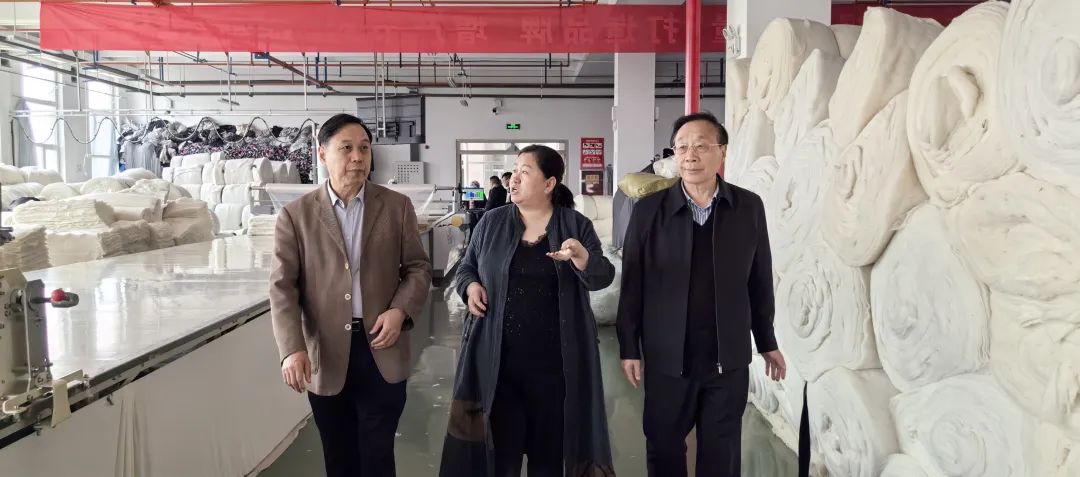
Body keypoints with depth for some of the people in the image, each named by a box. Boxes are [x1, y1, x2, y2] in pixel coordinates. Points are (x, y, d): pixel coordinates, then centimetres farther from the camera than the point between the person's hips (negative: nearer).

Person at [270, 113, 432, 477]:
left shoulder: (397, 206, 2)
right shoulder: (295, 215, 0)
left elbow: (418, 267, 6)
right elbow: (283, 287, -5)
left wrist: (400, 310, -13)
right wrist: (292, 349, -17)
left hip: (382, 348, 0)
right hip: (326, 355, 1)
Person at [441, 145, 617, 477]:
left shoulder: (577, 226, 0)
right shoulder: (492, 222, 4)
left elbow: (602, 277, -9)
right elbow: (466, 267, 13)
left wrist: (581, 257, -29)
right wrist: (470, 286, -9)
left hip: (555, 361, 0)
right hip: (498, 359, 1)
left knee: (550, 449, 14)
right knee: (500, 449, 10)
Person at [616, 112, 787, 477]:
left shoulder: (749, 207, -2)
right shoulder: (649, 210, -6)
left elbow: (759, 281, 5)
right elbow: (632, 285, -2)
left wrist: (767, 343, 11)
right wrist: (629, 348, -2)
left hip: (729, 359, 1)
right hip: (666, 358, -1)